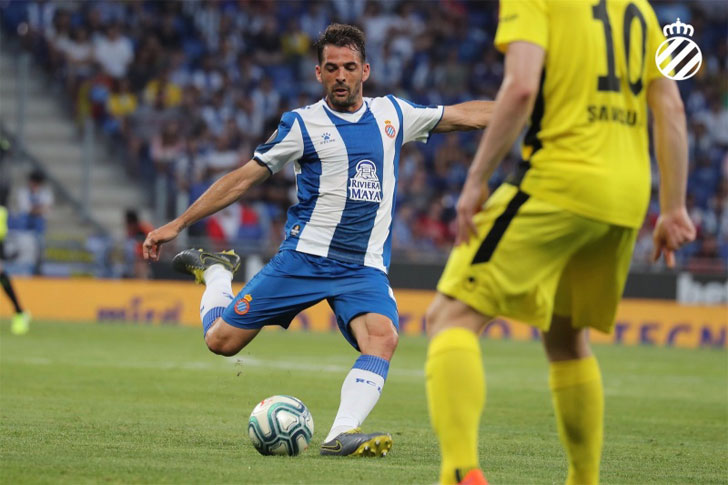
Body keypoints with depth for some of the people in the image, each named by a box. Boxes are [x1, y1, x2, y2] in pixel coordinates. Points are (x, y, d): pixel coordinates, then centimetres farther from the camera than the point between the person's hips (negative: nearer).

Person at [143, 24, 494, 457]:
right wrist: (178, 223, 3)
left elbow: (465, 115, 17)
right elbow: (244, 178, 4)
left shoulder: (392, 114, 9)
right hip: (305, 256, -2)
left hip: (365, 267, 2)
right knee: (222, 340, -1)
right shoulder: (303, 124, -1)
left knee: (382, 337, -29)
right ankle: (215, 272, 30)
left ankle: (343, 434, -36)